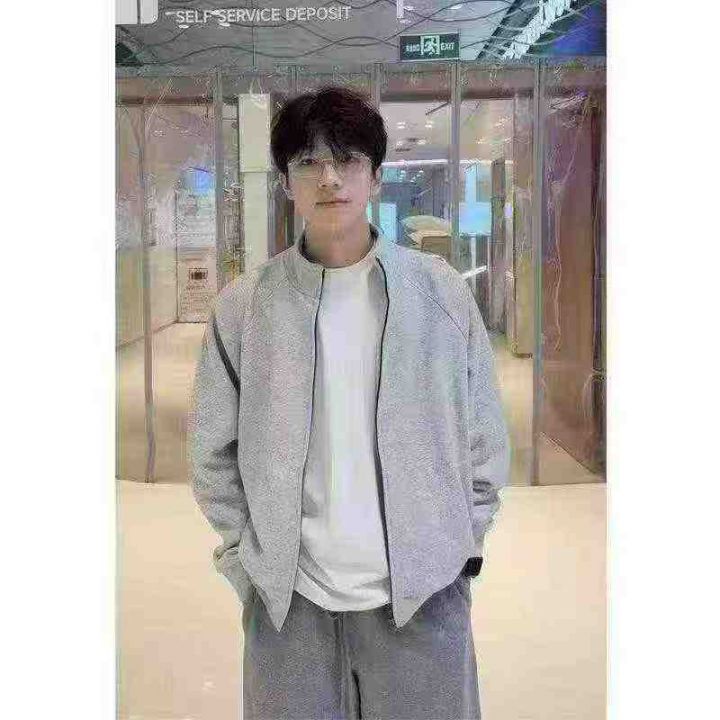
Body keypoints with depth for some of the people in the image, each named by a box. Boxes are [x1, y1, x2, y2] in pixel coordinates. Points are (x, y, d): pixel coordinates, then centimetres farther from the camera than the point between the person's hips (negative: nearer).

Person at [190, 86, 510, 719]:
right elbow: (214, 453, 4)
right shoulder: (244, 306, -1)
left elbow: (485, 437, 3)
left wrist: (461, 551, 1)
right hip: (288, 598, 1)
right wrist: (247, 561, 1)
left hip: (422, 594, 0)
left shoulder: (441, 292, -2)